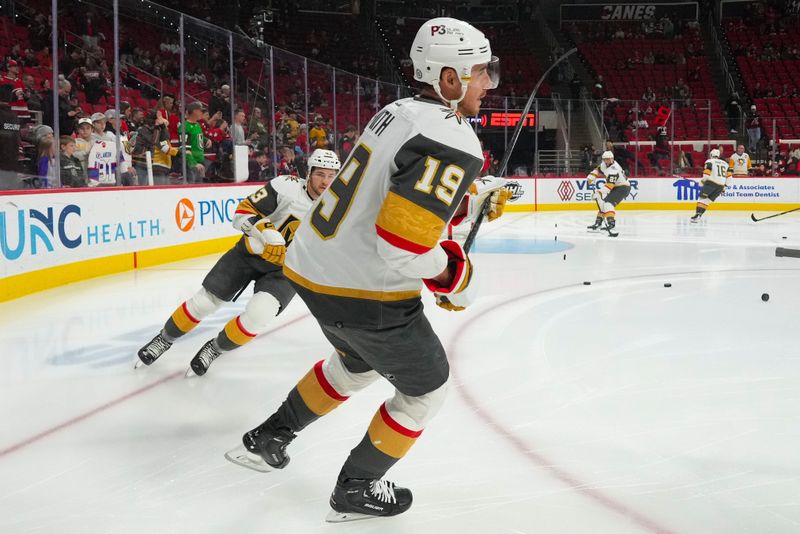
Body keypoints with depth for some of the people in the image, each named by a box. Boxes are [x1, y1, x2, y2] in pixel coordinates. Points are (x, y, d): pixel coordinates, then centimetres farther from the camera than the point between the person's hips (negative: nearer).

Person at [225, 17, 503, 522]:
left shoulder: (399, 111, 6)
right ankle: (357, 490, 25)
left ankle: (266, 439, 42)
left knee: (357, 363, 34)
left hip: (314, 269, 9)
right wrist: (455, 277, -12)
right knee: (427, 386, 15)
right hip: (365, 293, -9)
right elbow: (401, 244, -30)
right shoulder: (455, 143, -22)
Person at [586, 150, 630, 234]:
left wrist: (600, 192, -44)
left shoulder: (613, 170, -28)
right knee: (602, 202, 9)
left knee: (608, 202, -25)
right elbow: (598, 170, 21)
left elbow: (609, 184, -36)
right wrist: (591, 176, 5)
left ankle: (611, 222, -36)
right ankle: (598, 222, 14)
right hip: (615, 187, 10)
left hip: (623, 188, -10)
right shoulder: (605, 164, 0)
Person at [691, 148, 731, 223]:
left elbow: (707, 172, -9)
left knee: (702, 197, 1)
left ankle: (697, 214, -14)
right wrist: (725, 186, 22)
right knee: (708, 200, 10)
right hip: (721, 185, 5)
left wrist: (703, 180, 6)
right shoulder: (725, 163, 22)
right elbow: (729, 176, 17)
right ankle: (699, 216, 0)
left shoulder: (709, 161, 5)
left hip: (711, 182, -5)